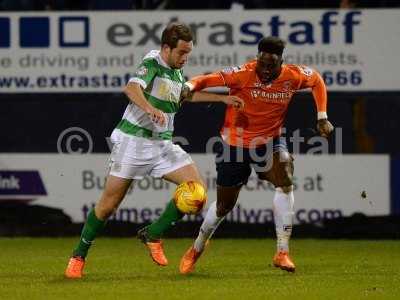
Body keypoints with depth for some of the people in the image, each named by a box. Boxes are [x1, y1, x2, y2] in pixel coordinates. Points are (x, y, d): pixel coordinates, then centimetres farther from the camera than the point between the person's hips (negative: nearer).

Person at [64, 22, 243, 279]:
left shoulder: (177, 72, 11)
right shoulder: (152, 64, -13)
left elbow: (187, 93, 32)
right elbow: (132, 88, -33)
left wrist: (223, 98, 27)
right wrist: (150, 108, -52)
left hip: (163, 144, 7)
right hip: (133, 140, -7)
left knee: (197, 189, -9)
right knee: (109, 204, -3)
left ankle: (153, 234, 5)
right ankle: (79, 256, 15)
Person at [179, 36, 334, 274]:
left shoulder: (293, 76, -13)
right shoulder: (244, 74, -23)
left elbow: (317, 80, 9)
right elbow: (206, 80, -27)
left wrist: (322, 118, 5)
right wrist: (189, 87, -49)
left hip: (270, 141, 2)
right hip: (235, 144, -2)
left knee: (285, 181, -28)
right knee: (224, 205, 10)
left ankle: (283, 252, -24)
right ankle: (197, 248, 41)